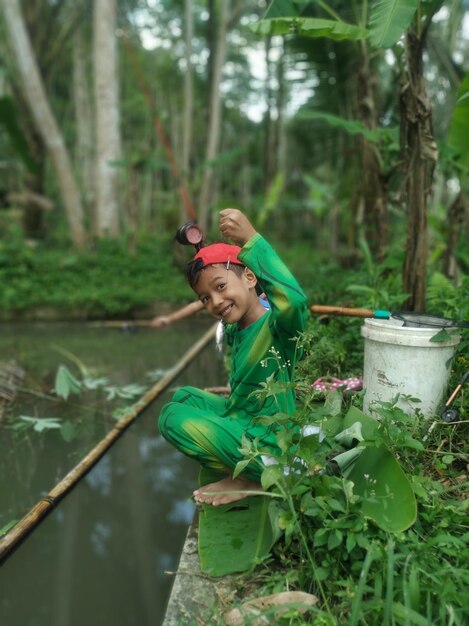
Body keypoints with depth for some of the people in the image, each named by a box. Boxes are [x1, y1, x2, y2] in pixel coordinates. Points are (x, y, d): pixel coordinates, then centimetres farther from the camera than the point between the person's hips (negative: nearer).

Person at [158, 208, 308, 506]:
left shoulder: (278, 325, -22)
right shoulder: (237, 329, 4)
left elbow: (294, 302, -48)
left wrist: (251, 239, -48)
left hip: (273, 444, -10)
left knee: (175, 418, -16)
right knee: (184, 396, 20)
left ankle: (254, 480, -3)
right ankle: (237, 469, 6)